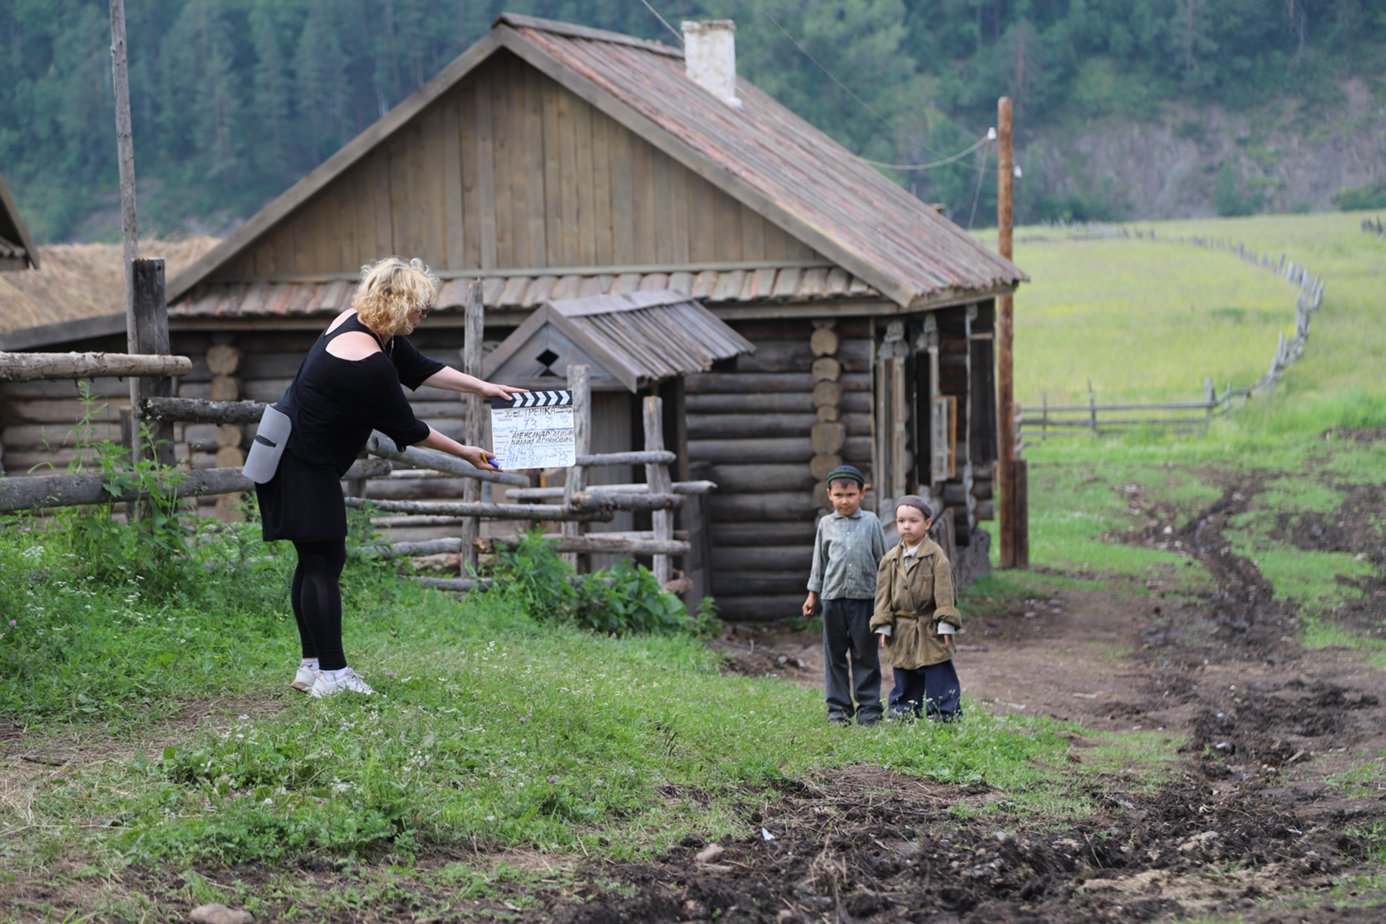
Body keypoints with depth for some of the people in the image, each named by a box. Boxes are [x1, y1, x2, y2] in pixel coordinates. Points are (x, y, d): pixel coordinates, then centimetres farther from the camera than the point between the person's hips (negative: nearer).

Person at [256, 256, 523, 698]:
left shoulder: (355, 321, 3)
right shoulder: (369, 363, -26)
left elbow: (419, 368, 15)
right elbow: (406, 428, -15)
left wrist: (483, 387, 14)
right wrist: (465, 453, -3)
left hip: (293, 455, 10)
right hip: (301, 466, -10)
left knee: (315, 561, 12)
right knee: (324, 561, -7)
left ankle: (311, 667, 17)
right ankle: (332, 674, -3)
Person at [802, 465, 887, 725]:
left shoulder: (871, 522, 3)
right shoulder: (826, 524, 7)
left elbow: (882, 558, 7)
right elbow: (819, 561, 14)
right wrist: (812, 594, 13)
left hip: (864, 596, -2)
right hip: (833, 596, 2)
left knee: (865, 654, 2)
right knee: (835, 654, 5)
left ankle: (869, 706, 9)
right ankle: (838, 707, 12)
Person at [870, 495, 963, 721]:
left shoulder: (936, 555, -5)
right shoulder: (890, 559, 6)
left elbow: (944, 591, -8)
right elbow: (884, 593, 8)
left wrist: (945, 623, -13)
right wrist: (883, 625, 2)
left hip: (931, 629, -4)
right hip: (902, 632, 4)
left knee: (939, 675, -3)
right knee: (904, 678, 11)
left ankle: (945, 713, 2)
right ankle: (902, 712, 20)